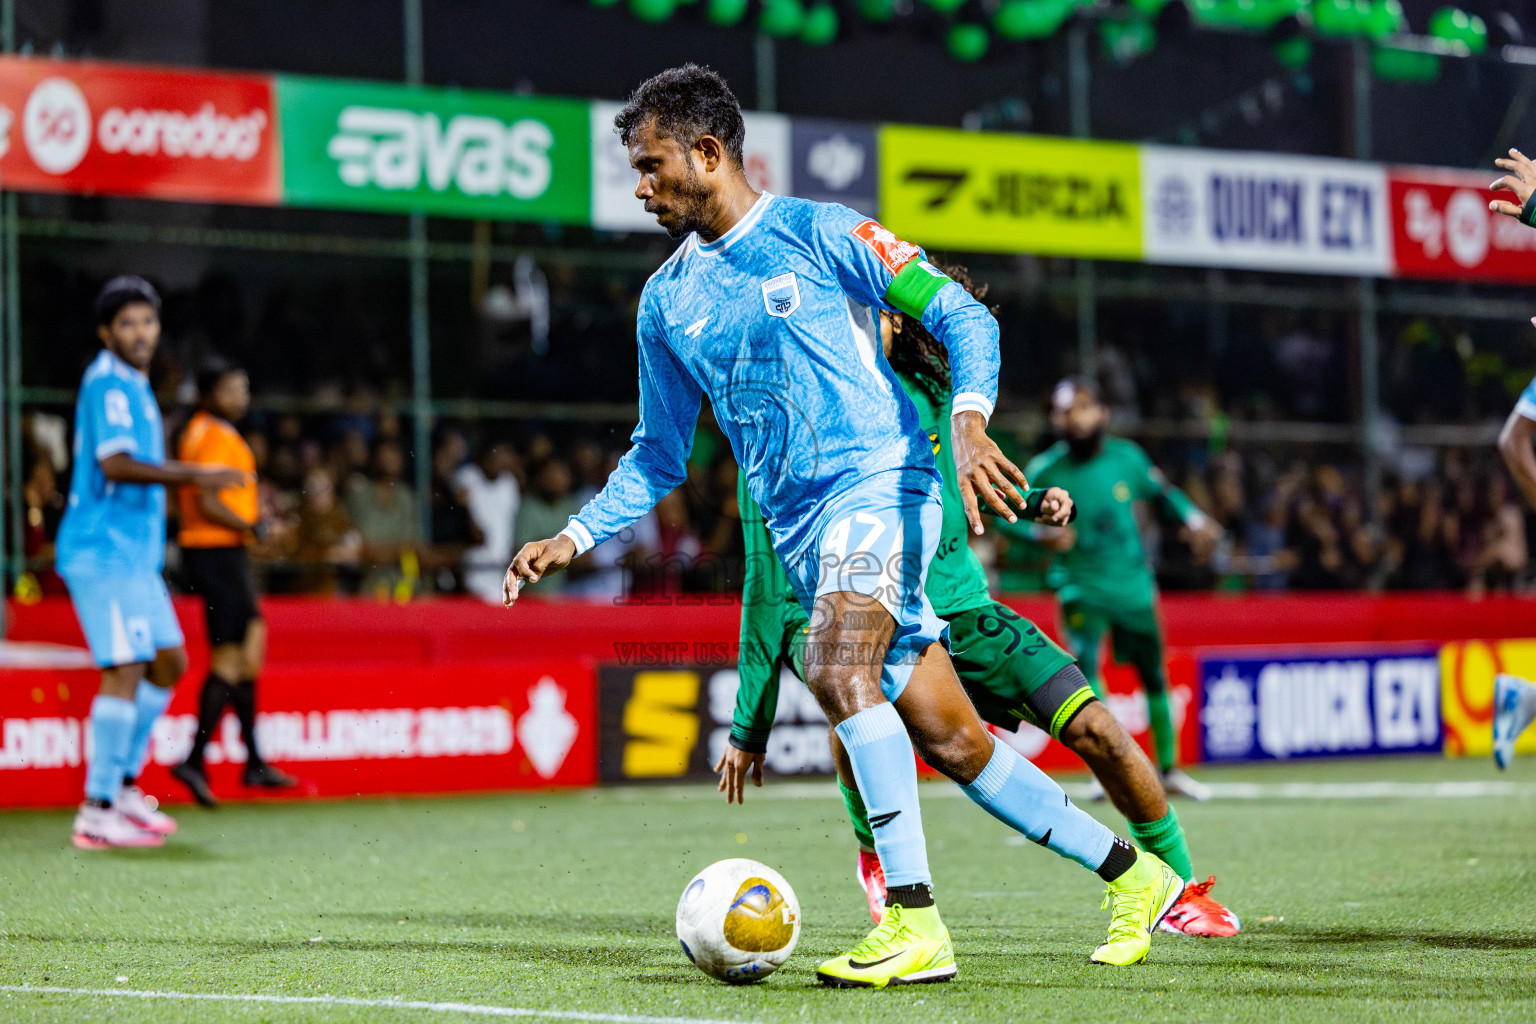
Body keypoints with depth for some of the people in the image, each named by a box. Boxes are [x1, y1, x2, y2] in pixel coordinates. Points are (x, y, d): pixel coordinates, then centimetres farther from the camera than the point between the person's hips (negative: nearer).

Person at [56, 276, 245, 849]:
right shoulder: (107, 383, -13)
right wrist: (193, 477, -31)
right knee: (126, 670, -14)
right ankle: (97, 814, -14)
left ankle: (122, 784, 22)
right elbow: (114, 464, -26)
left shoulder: (132, 385, 17)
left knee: (168, 662, 14)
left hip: (134, 554, 10)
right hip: (103, 550, -10)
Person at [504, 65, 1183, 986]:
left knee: (838, 671, -30)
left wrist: (970, 423, -22)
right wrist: (574, 539, 9)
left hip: (881, 482, -6)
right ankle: (1132, 875, 18)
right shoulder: (666, 302, 14)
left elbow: (963, 317, -4)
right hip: (801, 528, 6)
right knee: (952, 743, 3)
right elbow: (659, 459, 22)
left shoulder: (820, 233, -2)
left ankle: (916, 924, -29)